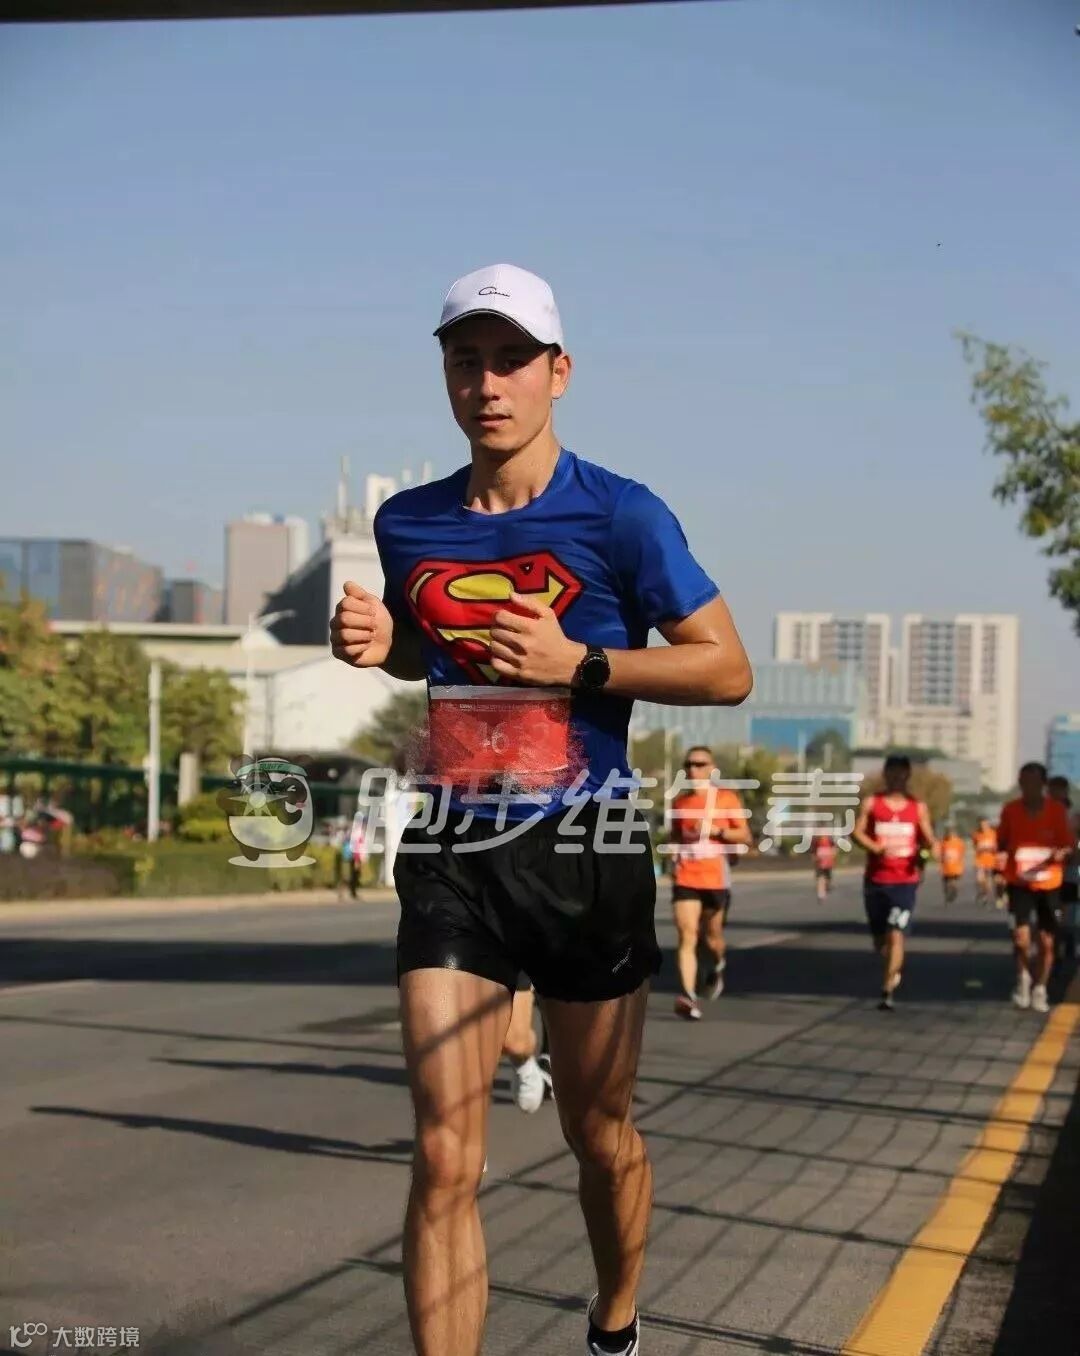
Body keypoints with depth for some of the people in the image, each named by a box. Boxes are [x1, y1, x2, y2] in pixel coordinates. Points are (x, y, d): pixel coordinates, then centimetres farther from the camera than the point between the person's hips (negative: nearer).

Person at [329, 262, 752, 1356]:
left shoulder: (619, 516, -7)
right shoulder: (407, 523, 6)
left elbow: (727, 669, -6)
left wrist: (579, 662, -18)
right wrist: (376, 641, 2)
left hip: (585, 856, -2)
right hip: (452, 856, 2)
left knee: (597, 1136, 14)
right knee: (443, 1157, -9)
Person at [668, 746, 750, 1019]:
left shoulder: (726, 798, 1)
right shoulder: (679, 800, 10)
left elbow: (745, 835, 0)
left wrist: (717, 831, -15)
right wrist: (675, 854, 6)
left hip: (716, 878, -1)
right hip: (685, 879, 1)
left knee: (711, 937, 9)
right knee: (687, 936, -14)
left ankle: (717, 966, 45)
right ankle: (689, 997, -23)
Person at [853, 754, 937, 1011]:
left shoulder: (918, 807, 6)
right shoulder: (871, 803, 3)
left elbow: (928, 837, 8)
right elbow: (857, 832, -5)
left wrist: (932, 847, -16)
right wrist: (875, 848, -23)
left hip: (905, 881, -1)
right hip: (875, 879, 1)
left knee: (896, 934, -14)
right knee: (879, 935, 10)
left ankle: (888, 992, -14)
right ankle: (893, 971, 39)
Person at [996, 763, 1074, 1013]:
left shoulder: (1057, 810, -5)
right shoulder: (1010, 810, -2)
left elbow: (1068, 846, 0)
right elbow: (1001, 843, 8)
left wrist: (1061, 853, -23)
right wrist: (1001, 849, -15)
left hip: (1048, 883, 0)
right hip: (1019, 882, 0)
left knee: (1047, 941, 5)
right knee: (1021, 935, -14)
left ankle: (1039, 989, 24)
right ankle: (1024, 977, 14)